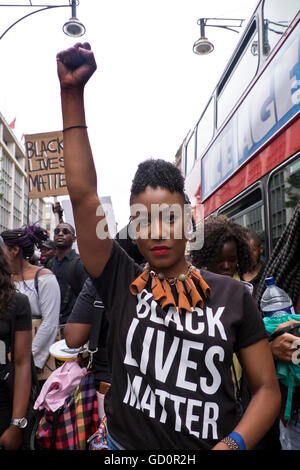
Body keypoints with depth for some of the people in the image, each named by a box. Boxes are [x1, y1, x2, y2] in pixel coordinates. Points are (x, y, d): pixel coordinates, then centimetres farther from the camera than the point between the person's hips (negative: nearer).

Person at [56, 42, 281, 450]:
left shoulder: (231, 295, -10)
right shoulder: (120, 284, -10)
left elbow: (268, 388, -4)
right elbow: (83, 194, -16)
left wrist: (232, 444, -21)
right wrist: (72, 91, -18)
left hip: (212, 442, 0)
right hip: (124, 443, 1)